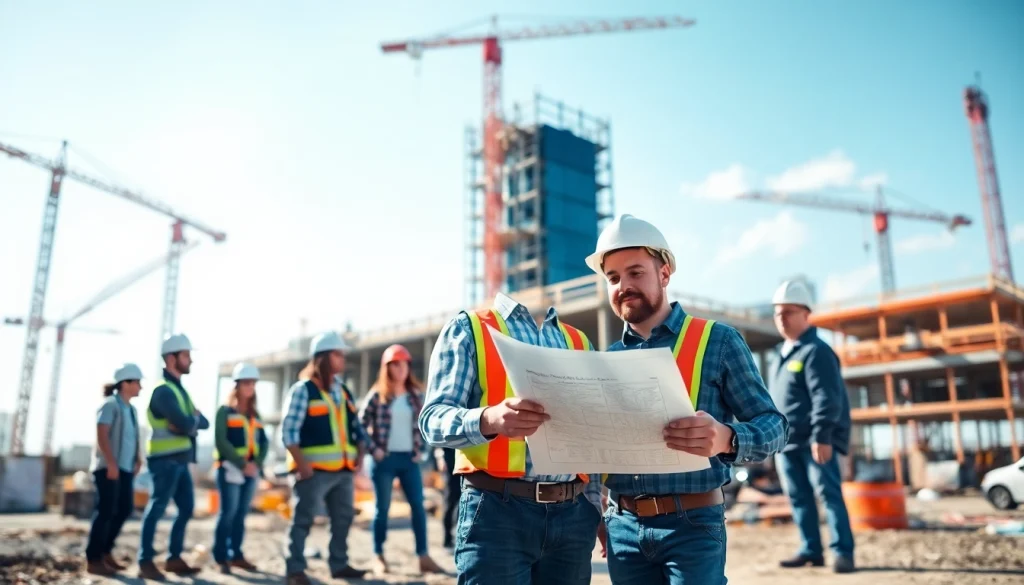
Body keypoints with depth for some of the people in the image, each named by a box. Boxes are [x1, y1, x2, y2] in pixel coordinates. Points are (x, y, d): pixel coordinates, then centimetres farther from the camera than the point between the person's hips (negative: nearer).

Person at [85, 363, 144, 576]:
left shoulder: (131, 409, 15)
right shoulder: (111, 405, -10)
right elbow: (101, 435, -18)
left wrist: (138, 459, 12)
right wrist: (111, 463, -22)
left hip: (125, 468, 9)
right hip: (109, 467, -9)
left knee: (125, 508, 10)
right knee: (106, 511, -5)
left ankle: (105, 551, 23)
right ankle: (93, 559, 4)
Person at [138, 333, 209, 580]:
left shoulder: (179, 388, 16)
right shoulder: (163, 390, -14)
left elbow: (204, 423, 11)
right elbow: (186, 425, -23)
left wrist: (191, 420, -9)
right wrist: (193, 418, -2)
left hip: (180, 460, 9)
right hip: (165, 460, -9)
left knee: (186, 508, 11)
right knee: (156, 509, -4)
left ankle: (174, 558, 19)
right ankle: (145, 562, 3)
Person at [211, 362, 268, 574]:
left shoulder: (255, 415, 15)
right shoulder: (225, 411, -1)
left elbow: (263, 441, 10)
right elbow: (221, 441, -11)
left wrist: (257, 463, -8)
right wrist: (242, 463, -16)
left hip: (251, 470, 5)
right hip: (230, 468, -5)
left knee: (241, 513, 8)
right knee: (228, 512, -7)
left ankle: (236, 555, 15)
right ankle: (221, 557, 1)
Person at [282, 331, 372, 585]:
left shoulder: (343, 391, 16)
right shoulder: (303, 389, -6)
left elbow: (355, 425, 20)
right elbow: (289, 429, -13)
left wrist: (361, 450, 5)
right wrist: (300, 462, -19)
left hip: (343, 469, 7)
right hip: (313, 469, -7)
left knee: (343, 518, 13)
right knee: (303, 520, -2)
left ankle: (339, 564, 24)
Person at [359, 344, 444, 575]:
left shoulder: (416, 395, 8)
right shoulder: (377, 395, -3)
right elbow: (361, 424, -3)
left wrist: (420, 449, 6)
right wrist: (373, 449, -8)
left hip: (409, 459, 3)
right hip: (384, 459, -3)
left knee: (418, 506, -1)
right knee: (382, 508, 4)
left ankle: (424, 557, 4)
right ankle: (379, 557, 15)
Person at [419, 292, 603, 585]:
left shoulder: (580, 343, 15)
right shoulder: (468, 328, 1)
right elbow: (433, 418, -10)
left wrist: (593, 506, 11)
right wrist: (488, 420, -29)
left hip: (573, 514, 5)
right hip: (496, 511, -4)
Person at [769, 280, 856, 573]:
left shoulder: (816, 351, -9)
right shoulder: (784, 354, 18)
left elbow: (826, 398, -18)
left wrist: (822, 436, -25)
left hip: (815, 440, -9)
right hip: (787, 441, 9)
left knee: (828, 492, -7)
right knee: (799, 497, 9)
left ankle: (843, 551, -2)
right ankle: (811, 550, 17)